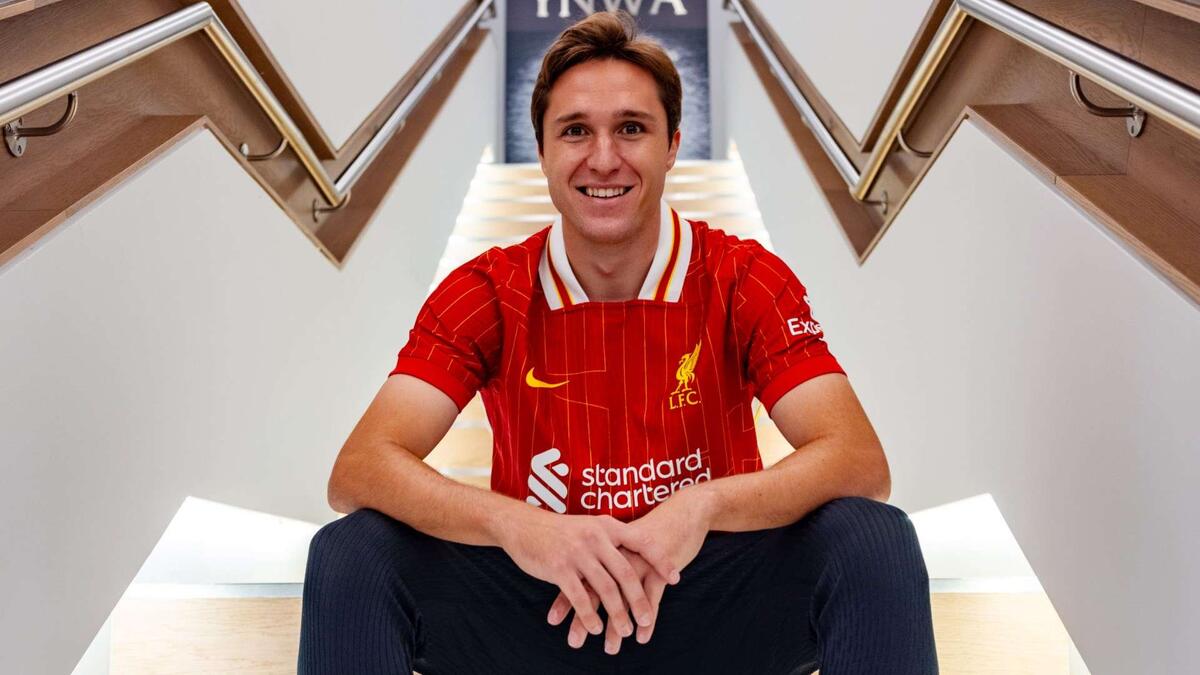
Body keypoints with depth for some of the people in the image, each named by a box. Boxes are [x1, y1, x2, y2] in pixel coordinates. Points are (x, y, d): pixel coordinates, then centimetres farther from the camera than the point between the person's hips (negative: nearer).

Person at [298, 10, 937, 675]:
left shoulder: (747, 280, -9)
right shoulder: (484, 293, -7)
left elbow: (861, 463, -17)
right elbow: (358, 470, -17)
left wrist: (702, 506, -36)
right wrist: (515, 525, -37)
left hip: (713, 609, 0)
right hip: (543, 601, 0)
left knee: (872, 539, -26)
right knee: (352, 554, -23)